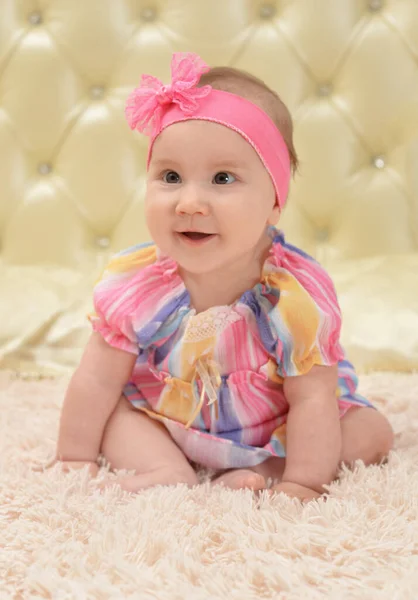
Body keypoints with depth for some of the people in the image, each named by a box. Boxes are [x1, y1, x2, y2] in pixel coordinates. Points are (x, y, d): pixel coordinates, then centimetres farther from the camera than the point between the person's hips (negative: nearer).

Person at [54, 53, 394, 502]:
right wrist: (75, 462, -12)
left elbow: (312, 400, -23)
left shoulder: (297, 299, -27)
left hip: (274, 435, 0)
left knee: (371, 431, -15)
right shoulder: (134, 284, -21)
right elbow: (97, 381, -14)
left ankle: (256, 473, -22)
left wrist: (300, 486, -28)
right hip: (162, 427, 1)